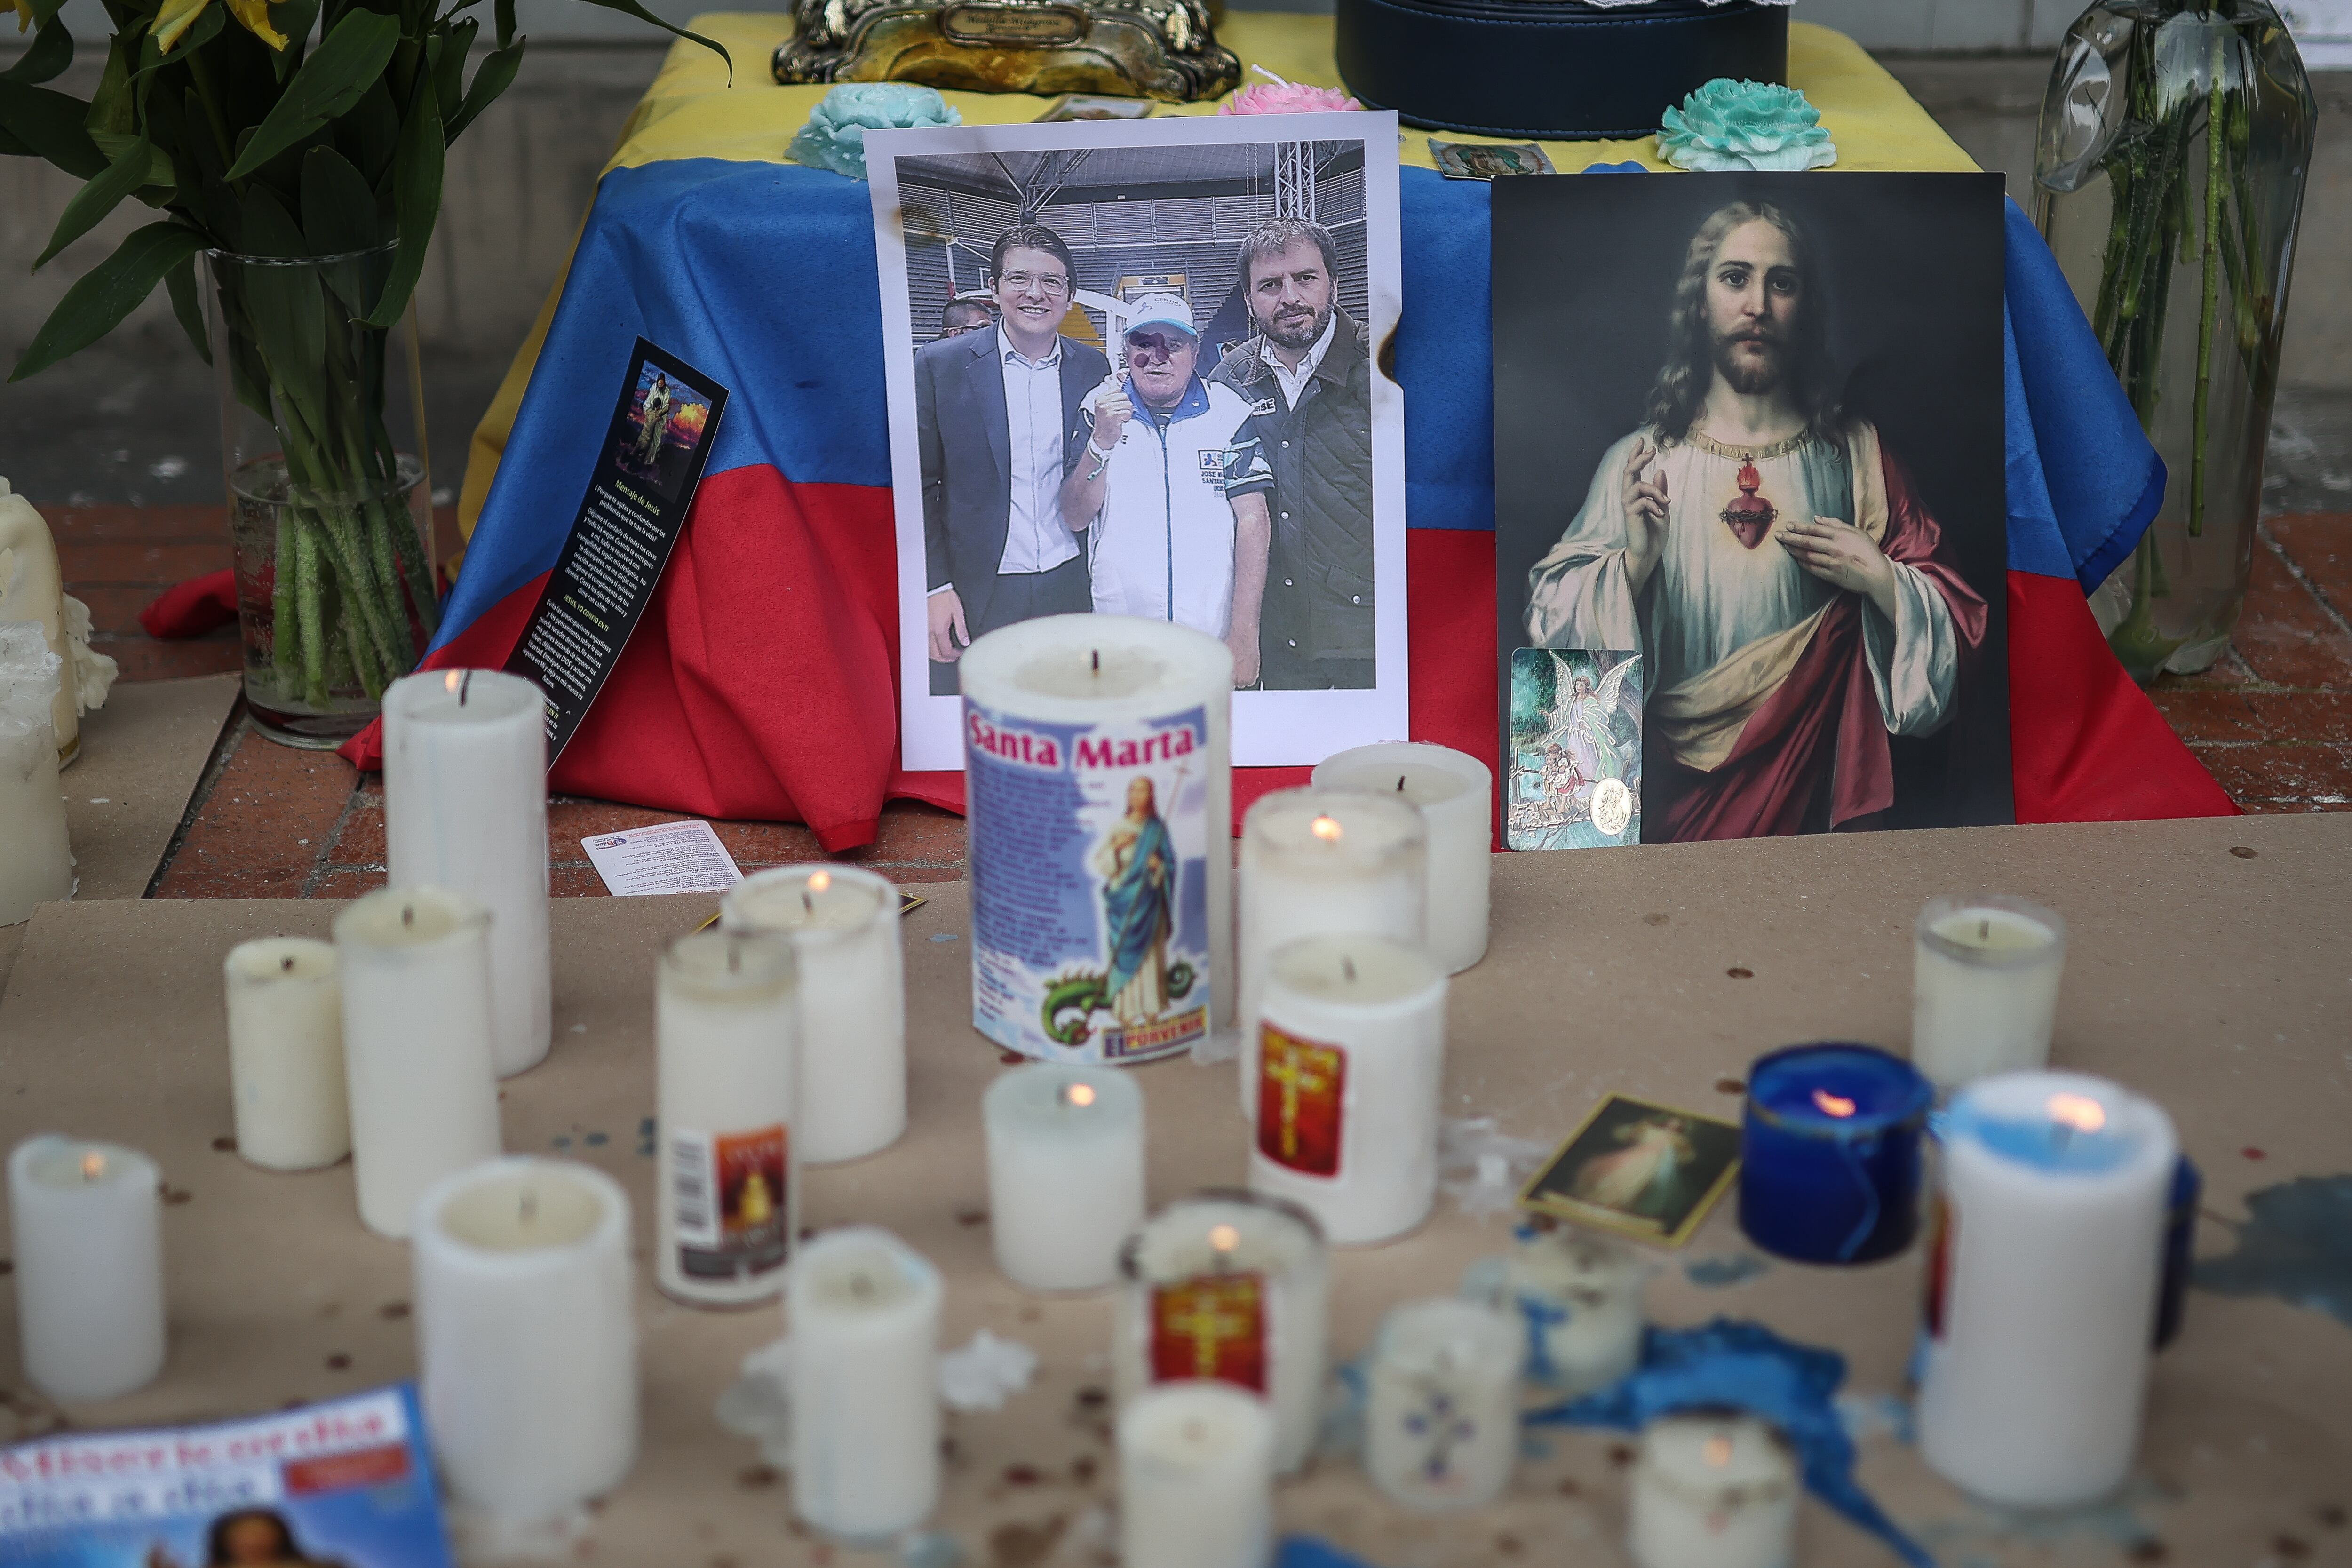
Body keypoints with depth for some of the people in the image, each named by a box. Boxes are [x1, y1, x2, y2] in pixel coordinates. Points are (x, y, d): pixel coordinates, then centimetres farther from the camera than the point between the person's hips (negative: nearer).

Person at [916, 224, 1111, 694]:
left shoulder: (1093, 368, 7)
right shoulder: (940, 365, -2)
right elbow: (918, 487, -2)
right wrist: (935, 588, -8)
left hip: (1073, 590, 2)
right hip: (978, 598, -2)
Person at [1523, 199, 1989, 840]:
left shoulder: (1855, 455, 0)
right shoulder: (1639, 462, -2)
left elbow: (1955, 621, 2)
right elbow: (1554, 622, -3)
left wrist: (1880, 581, -15)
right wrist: (1633, 564, -17)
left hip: (1819, 780, 0)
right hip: (1678, 782, 0)